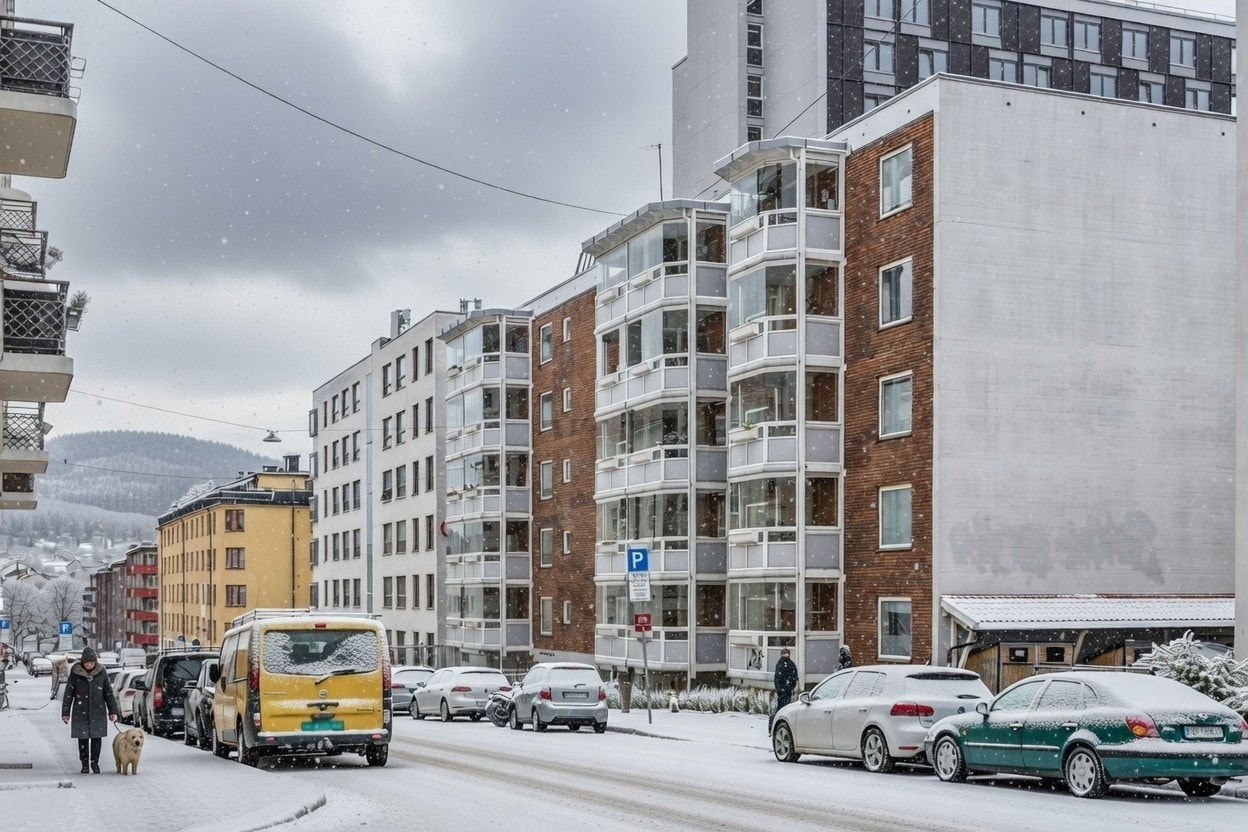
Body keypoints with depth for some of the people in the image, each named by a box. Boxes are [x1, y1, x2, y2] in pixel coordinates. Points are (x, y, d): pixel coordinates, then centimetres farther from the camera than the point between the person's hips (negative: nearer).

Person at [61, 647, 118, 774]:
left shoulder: (101, 672, 1)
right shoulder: (75, 673, -3)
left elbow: (108, 692, 6)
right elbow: (69, 693, 2)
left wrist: (113, 711, 3)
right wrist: (65, 713, 0)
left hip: (98, 712, 1)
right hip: (80, 712, -1)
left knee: (97, 737, 0)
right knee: (83, 738, 2)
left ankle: (95, 763, 13)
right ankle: (84, 764, 14)